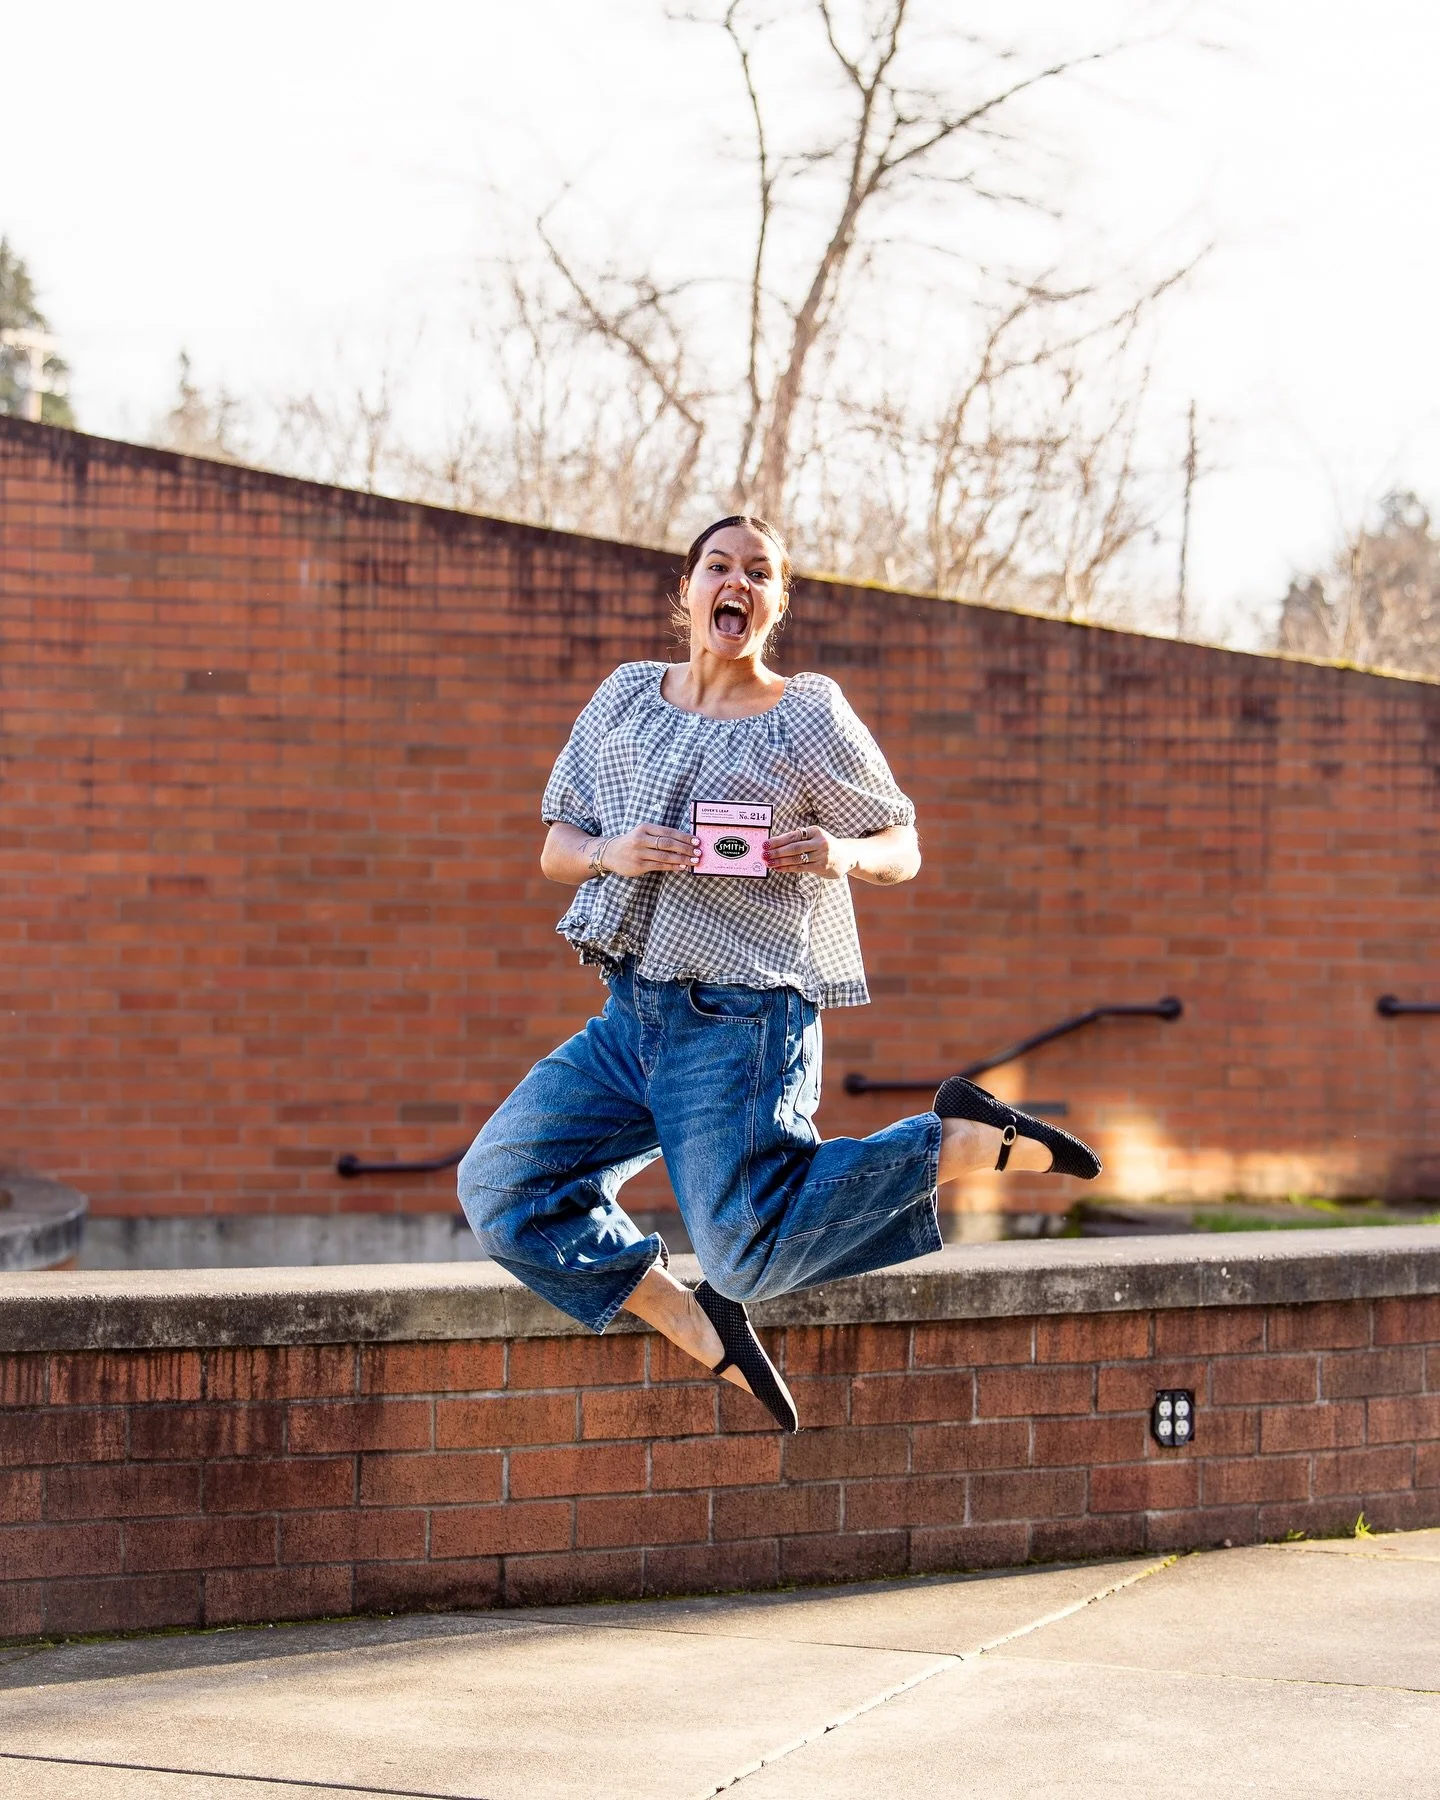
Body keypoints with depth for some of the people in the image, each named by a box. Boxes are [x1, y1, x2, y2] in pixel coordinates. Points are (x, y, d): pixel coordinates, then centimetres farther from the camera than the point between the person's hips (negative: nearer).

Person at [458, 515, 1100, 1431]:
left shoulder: (810, 722, -3)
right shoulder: (625, 699, 11)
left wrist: (843, 854, -18)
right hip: (630, 1016, 6)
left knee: (747, 1246, -12)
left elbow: (903, 848, 5)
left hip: (741, 1021, -6)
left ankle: (969, 1139, 5)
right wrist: (609, 854, -11)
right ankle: (703, 1329, 8)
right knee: (502, 1185, -4)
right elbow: (555, 847, 13)